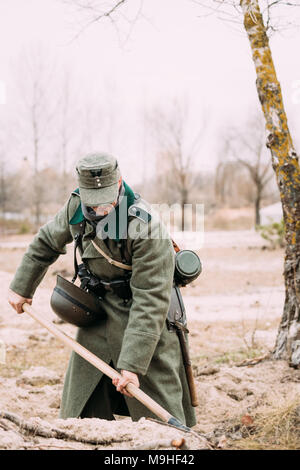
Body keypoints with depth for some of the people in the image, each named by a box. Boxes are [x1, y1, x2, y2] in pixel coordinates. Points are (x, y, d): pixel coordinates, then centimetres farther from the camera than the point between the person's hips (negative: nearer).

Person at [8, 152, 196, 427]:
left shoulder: (146, 227, -29)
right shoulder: (76, 207, -10)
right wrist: (22, 287, 20)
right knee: (82, 407, 10)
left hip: (145, 322, -5)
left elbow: (150, 301, -30)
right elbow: (47, 242, 13)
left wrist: (132, 363, -33)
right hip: (98, 313, 6)